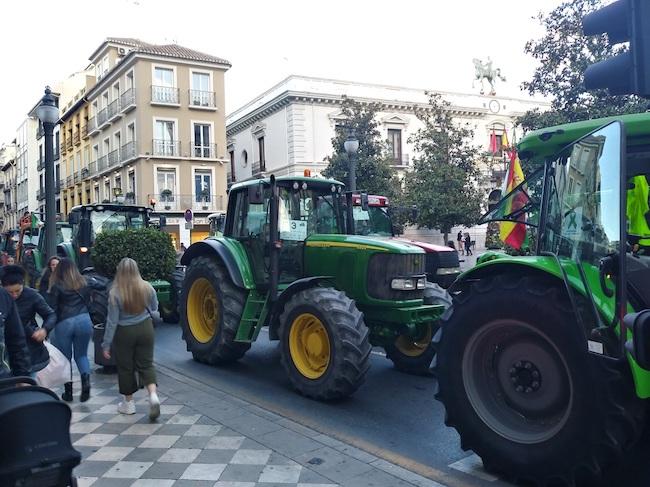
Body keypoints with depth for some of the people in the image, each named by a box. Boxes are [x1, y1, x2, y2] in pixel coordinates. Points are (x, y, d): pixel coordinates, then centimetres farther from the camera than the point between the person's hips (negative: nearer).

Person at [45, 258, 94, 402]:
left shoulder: (57, 287, -4)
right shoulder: (83, 284, 7)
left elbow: (52, 309, -5)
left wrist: (47, 329, 2)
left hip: (64, 324, -3)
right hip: (84, 321, 3)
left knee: (65, 358, 11)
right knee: (81, 355, 15)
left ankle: (68, 391, 15)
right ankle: (86, 379, -10)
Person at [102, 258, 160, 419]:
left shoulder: (115, 293, -17)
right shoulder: (147, 288, -7)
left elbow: (112, 320, -13)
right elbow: (154, 308, 9)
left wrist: (106, 344, -5)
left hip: (124, 333, -2)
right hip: (145, 328, 2)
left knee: (125, 367, 14)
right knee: (146, 364, 13)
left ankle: (129, 403, 25)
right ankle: (153, 395, -7)